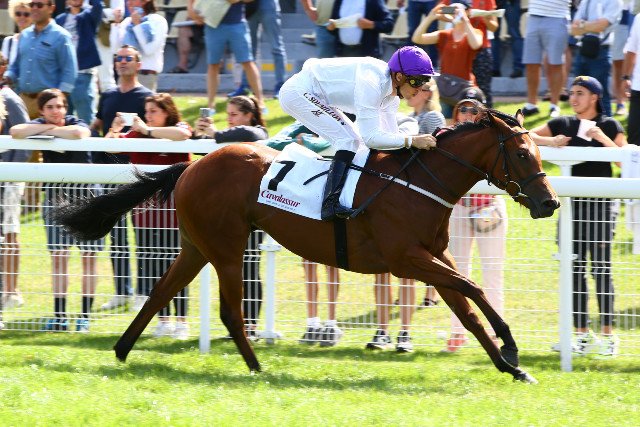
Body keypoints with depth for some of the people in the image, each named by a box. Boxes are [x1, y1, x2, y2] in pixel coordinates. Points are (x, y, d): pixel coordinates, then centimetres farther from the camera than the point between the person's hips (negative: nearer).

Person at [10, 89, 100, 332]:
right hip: (56, 197, 3)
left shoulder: (76, 123, -9)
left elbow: (78, 133, -35)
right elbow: (15, 132, -21)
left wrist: (50, 131, -21)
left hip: (86, 195, -3)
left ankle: (85, 317, 3)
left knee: (88, 256, -1)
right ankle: (59, 316, 5)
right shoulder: (40, 126, -2)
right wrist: (47, 127, -19)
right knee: (58, 256, 1)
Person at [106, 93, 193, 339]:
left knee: (174, 265, -4)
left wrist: (147, 130, -18)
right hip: (145, 207, 5)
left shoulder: (178, 128, -1)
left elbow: (182, 134, -24)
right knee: (151, 267, 5)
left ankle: (181, 321, 2)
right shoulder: (138, 134, 13)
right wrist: (114, 130, -10)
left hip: (172, 208, -5)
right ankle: (163, 320, 13)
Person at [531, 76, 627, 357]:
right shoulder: (563, 125, 9)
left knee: (601, 268, -5)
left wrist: (603, 139, -17)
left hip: (599, 204, -4)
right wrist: (550, 142, -9)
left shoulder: (609, 126, 2)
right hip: (571, 203, 4)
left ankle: (608, 334, -1)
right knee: (574, 269, 4)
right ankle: (582, 334, 9)